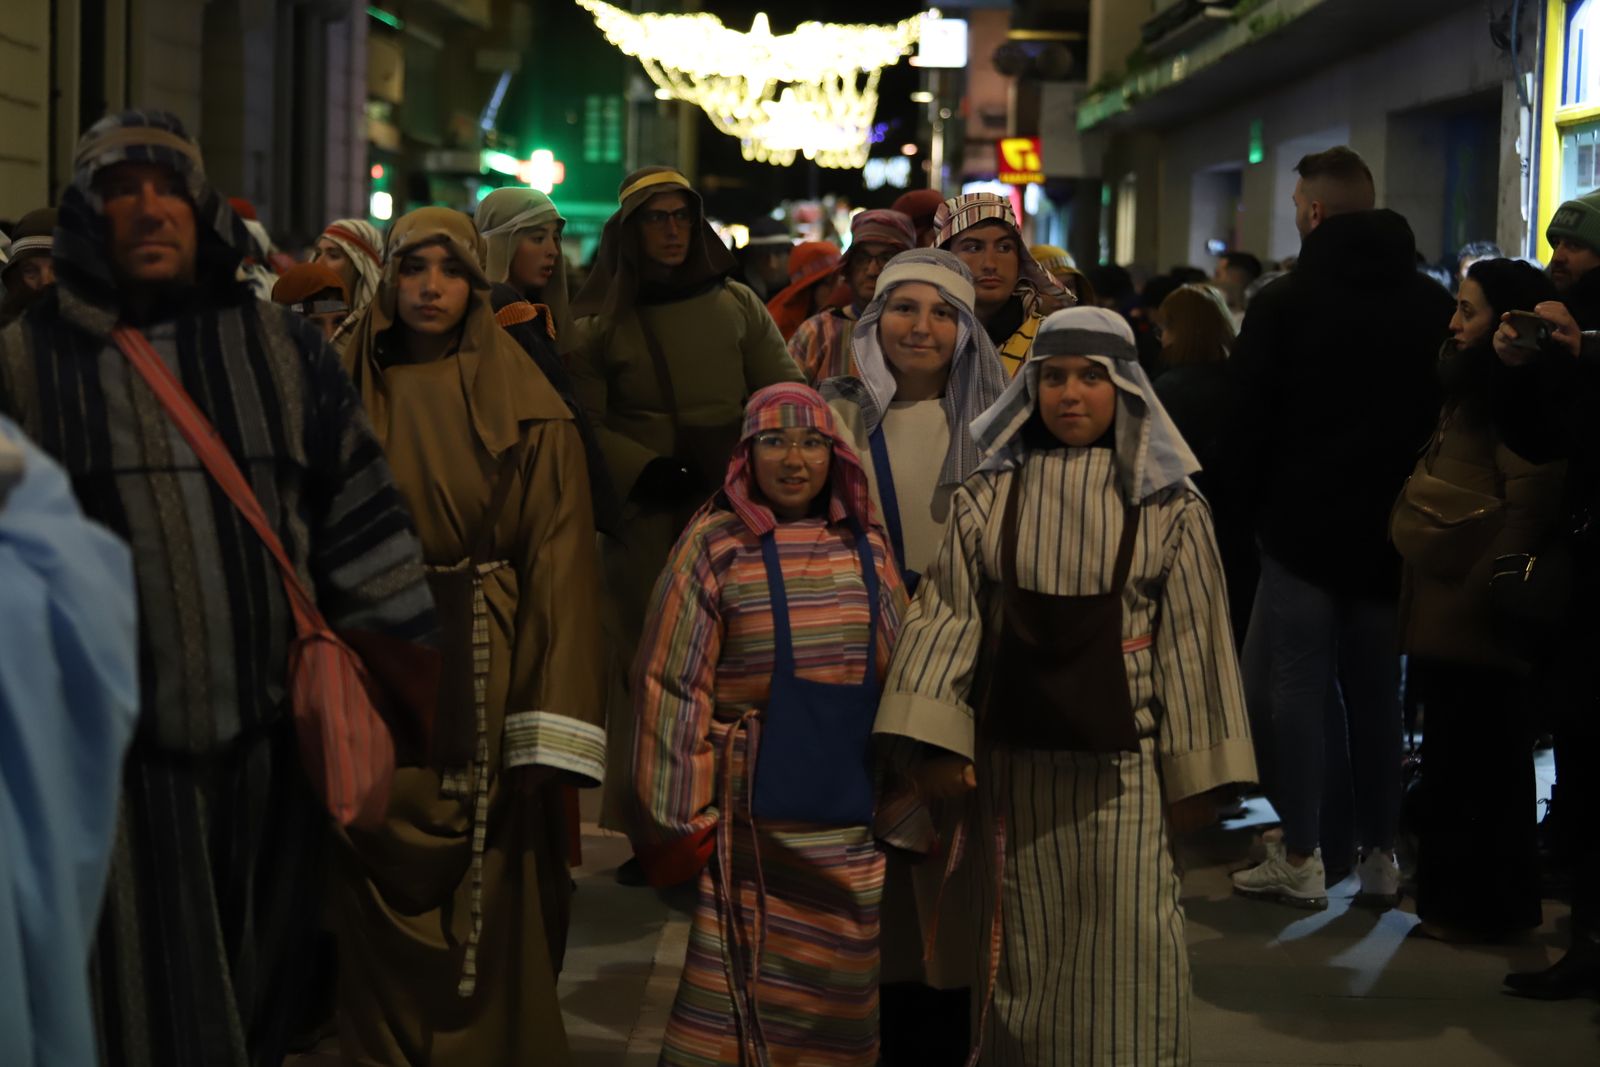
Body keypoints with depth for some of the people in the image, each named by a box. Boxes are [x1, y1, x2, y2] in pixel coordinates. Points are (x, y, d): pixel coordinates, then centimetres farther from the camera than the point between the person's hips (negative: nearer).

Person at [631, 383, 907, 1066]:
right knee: (742, 989, -4)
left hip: (856, 820, 4)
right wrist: (680, 819, -9)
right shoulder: (715, 546, -4)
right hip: (755, 819, -4)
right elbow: (675, 687, -6)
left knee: (843, 998, 9)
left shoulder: (868, 547, 10)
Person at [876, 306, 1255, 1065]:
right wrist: (938, 741, -11)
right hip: (1014, 758, 2)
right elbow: (948, 618, -2)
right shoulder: (988, 496, 1)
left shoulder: (1169, 507, -2)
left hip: (1122, 763, -1)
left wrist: (1192, 775, -2)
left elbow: (1189, 644, -1)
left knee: (1122, 954, 1)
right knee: (1023, 949, 11)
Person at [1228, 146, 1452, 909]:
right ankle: (1379, 854, 16)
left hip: (1303, 526, -4)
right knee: (1377, 690, 12)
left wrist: (1251, 503, 4)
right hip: (1391, 530, 4)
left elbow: (1245, 422, -9)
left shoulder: (1284, 302, -9)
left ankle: (1301, 859, 1)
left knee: (1296, 688, 1)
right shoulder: (1434, 306, 4)